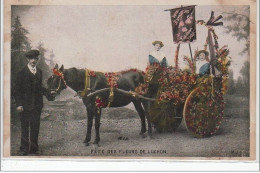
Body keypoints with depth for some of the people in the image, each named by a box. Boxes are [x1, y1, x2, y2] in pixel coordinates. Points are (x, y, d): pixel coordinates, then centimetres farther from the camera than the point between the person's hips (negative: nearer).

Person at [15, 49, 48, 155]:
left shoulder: (39, 72, 11)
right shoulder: (22, 73, -3)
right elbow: (17, 90, -4)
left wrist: (47, 92, 2)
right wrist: (18, 104, -11)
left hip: (37, 104, 4)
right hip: (25, 105, -4)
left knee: (35, 127, 7)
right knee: (25, 127, 2)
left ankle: (34, 148, 16)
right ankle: (24, 149, 10)